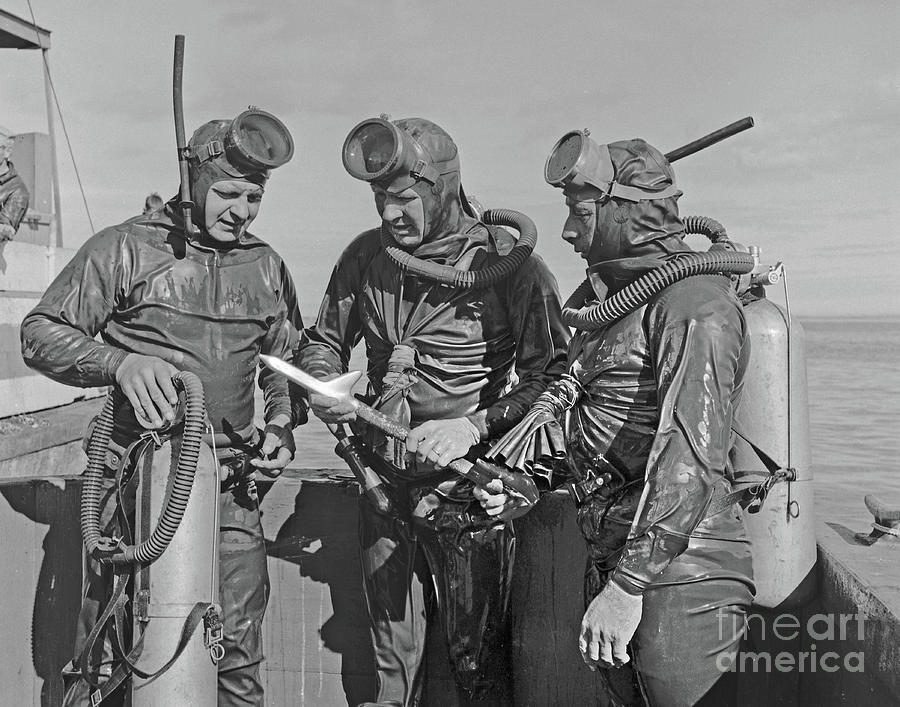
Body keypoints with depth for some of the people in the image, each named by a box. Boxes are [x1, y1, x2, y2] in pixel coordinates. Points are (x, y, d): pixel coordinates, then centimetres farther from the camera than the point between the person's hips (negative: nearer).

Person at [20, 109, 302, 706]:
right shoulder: (125, 248, 0)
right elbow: (40, 333, -2)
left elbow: (287, 361, 20)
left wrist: (281, 425, 2)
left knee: (238, 652, 7)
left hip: (232, 484, 3)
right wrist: (120, 362, -19)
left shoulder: (267, 267, 12)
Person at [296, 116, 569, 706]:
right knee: (392, 658, 19)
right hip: (384, 488, 5)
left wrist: (476, 424, -25)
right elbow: (324, 340, 16)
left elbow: (552, 376, -13)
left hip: (469, 495, -4)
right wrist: (322, 388, -5)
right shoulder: (365, 257, 4)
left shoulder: (509, 264, -11)